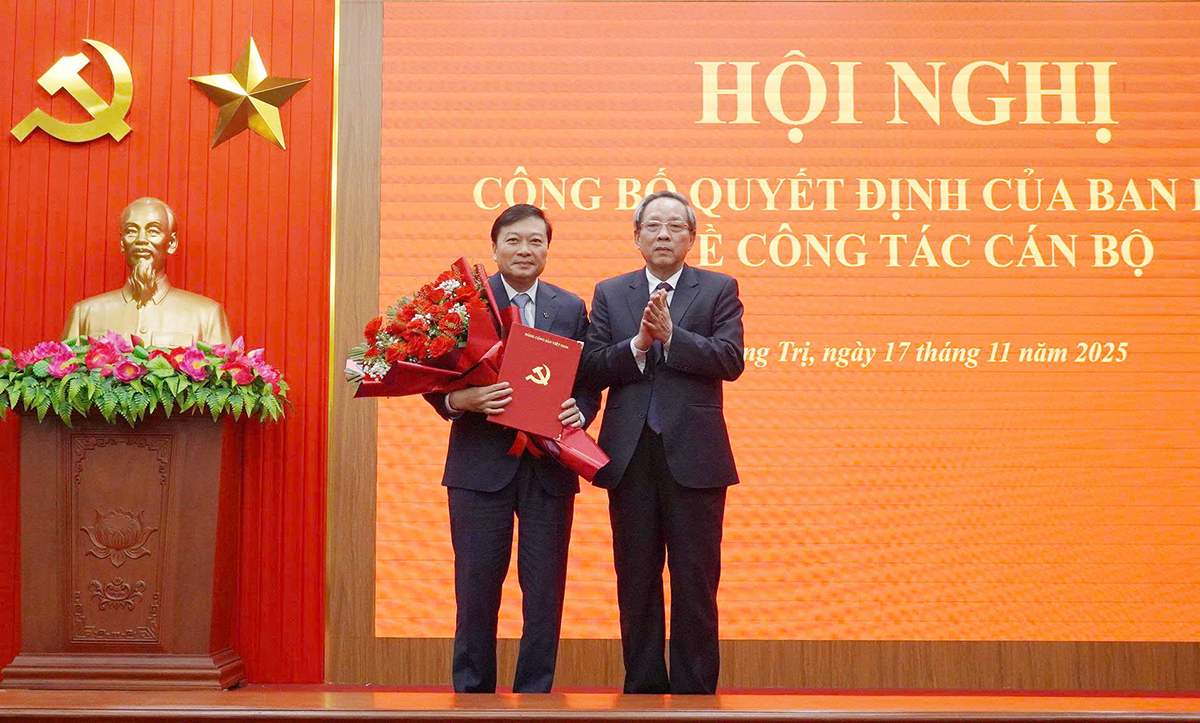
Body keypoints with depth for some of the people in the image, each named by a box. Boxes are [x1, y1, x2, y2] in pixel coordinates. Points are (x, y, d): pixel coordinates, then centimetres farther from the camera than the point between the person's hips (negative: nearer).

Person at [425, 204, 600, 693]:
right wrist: (462, 399, -21)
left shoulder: (571, 308, 11)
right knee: (476, 588, 4)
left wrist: (579, 411, -12)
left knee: (545, 589, 5)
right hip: (481, 465, -2)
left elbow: (588, 382, 9)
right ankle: (472, 693, 17)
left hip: (549, 467, 2)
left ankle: (535, 695, 16)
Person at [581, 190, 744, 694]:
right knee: (636, 581, 9)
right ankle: (643, 687, 19)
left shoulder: (719, 290, 6)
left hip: (693, 455, -2)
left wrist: (671, 336, -17)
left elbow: (730, 360, -8)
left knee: (695, 582, 2)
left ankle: (695, 691, 11)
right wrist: (638, 343, -14)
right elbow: (591, 368, 1)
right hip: (631, 457, 2)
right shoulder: (609, 294, 11)